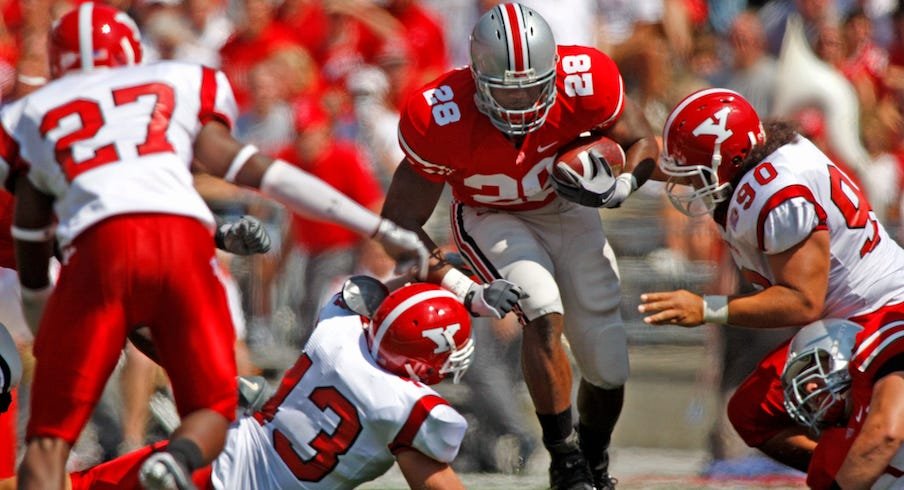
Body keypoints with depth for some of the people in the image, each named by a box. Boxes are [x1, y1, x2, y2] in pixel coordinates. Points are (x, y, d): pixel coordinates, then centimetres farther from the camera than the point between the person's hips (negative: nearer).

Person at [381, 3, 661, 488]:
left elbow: (642, 143, -11)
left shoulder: (585, 81, -30)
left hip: (566, 208, 3)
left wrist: (622, 184, -33)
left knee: (608, 370, 4)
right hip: (491, 218, -3)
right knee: (544, 314, -31)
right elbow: (401, 221, -22)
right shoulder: (440, 121, -34)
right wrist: (460, 288, -31)